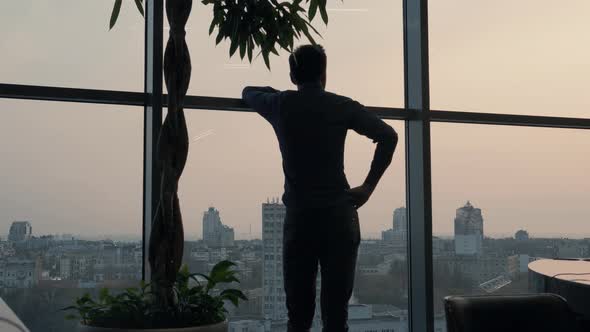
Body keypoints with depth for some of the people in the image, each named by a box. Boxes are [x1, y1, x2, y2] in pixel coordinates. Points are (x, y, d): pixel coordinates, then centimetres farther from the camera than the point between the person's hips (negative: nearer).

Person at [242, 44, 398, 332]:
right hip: (338, 214, -1)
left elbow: (248, 92, 27)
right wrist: (368, 186, -3)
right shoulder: (342, 106, 3)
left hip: (299, 216, 1)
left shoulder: (281, 105, 6)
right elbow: (388, 136, -6)